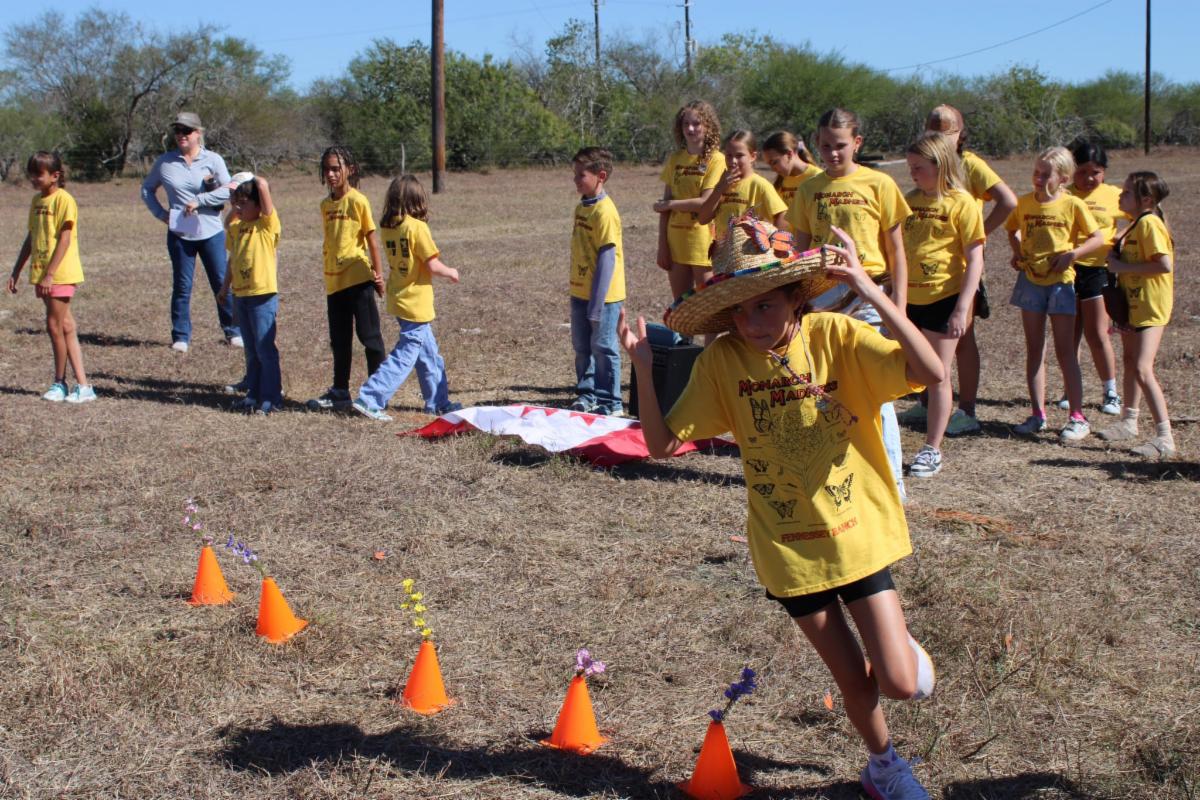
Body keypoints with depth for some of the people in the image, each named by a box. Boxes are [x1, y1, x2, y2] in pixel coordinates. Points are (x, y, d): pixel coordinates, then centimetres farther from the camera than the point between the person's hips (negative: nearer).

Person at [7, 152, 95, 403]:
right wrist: (16, 271, 19)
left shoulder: (63, 199, -11)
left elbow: (64, 240, -16)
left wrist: (50, 274, -20)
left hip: (61, 273, -8)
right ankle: (82, 384, 8)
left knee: (55, 326, -5)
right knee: (65, 327, 6)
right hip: (43, 273, 8)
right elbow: (31, 238, 20)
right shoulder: (37, 200, 14)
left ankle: (60, 383, 7)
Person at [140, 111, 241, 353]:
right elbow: (147, 189, 16)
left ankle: (233, 331, 14)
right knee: (181, 286, 5)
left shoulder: (213, 160, -2)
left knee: (222, 283, 4)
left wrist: (199, 201, -17)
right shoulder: (165, 162, 5)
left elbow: (228, 190, -11)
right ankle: (181, 336, 11)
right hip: (179, 234, 1)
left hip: (211, 232, -1)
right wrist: (160, 213, 1)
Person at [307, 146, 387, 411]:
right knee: (339, 340, 14)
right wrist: (327, 274, 13)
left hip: (359, 278, -7)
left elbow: (371, 237, -7)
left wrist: (377, 272, -7)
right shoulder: (326, 205, 10)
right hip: (334, 281, 7)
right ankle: (340, 392, 23)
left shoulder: (357, 200, -9)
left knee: (369, 335, 0)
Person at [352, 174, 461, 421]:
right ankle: (370, 399, -9)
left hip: (399, 298, 8)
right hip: (416, 304, -8)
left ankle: (438, 403, 26)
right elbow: (433, 265, -16)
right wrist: (451, 272, 3)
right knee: (404, 356, -4)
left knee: (429, 355, 18)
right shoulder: (417, 227, -18)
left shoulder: (387, 226, 3)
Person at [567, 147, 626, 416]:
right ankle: (587, 395, 25)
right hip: (581, 292, 8)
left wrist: (597, 302, -21)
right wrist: (576, 290, 16)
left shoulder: (604, 211, -17)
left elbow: (607, 257, -20)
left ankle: (610, 402, 9)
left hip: (603, 295, -8)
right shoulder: (582, 206, 10)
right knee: (582, 346, 14)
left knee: (603, 347, 0)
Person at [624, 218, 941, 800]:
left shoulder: (834, 336, -15)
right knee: (854, 681, 10)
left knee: (900, 683, -4)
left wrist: (871, 293, -34)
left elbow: (930, 372, -26)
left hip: (857, 533, -1)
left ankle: (901, 646, 33)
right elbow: (662, 442, -9)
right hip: (789, 548, 1)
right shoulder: (721, 361, -9)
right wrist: (643, 368, -23)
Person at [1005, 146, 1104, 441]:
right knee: (1034, 349, 7)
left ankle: (1078, 417, 3)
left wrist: (1072, 254, -18)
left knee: (1064, 351, -3)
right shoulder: (1024, 202, 2)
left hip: (1061, 281, -4)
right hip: (1030, 280, 4)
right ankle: (1038, 414, 14)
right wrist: (1017, 251, 2)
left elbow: (1098, 238, -4)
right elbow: (1012, 230, 20)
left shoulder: (1073, 205, -9)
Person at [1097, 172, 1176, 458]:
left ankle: (1165, 437, -18)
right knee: (1129, 362, 21)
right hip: (1132, 303, 11)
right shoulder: (1136, 225, 11)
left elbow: (1165, 265, -28)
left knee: (1143, 369, -18)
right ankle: (1129, 422, 37)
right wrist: (1116, 258, 6)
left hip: (1150, 307, -11)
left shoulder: (1149, 223, -19)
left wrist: (1123, 267, -22)